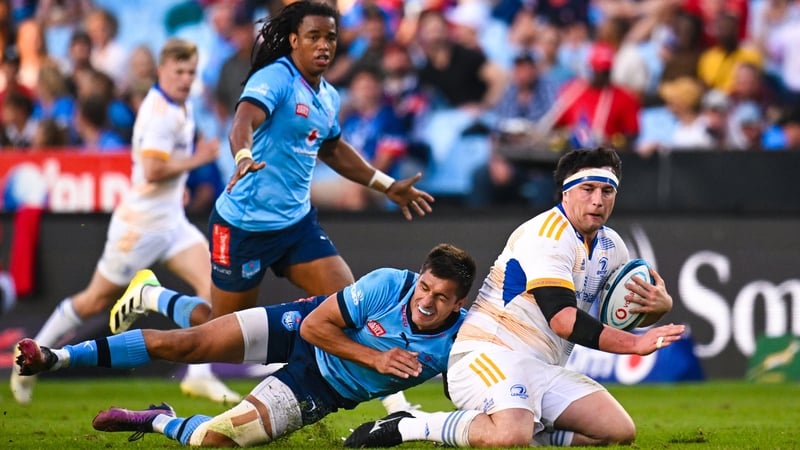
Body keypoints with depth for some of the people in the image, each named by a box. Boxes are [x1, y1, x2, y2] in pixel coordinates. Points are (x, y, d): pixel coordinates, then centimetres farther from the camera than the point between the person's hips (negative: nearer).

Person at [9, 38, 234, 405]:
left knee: (212, 284, -11)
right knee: (97, 300, 4)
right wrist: (198, 159, -20)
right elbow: (152, 170, -29)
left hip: (171, 221, 8)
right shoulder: (160, 111, -20)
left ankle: (199, 375, -12)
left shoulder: (181, 107, 11)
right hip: (140, 223, -8)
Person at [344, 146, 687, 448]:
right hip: (489, 353, -9)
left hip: (543, 371, 9)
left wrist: (659, 306, -5)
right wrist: (634, 344, -26)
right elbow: (562, 319, -24)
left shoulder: (611, 247, 13)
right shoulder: (548, 234, -14)